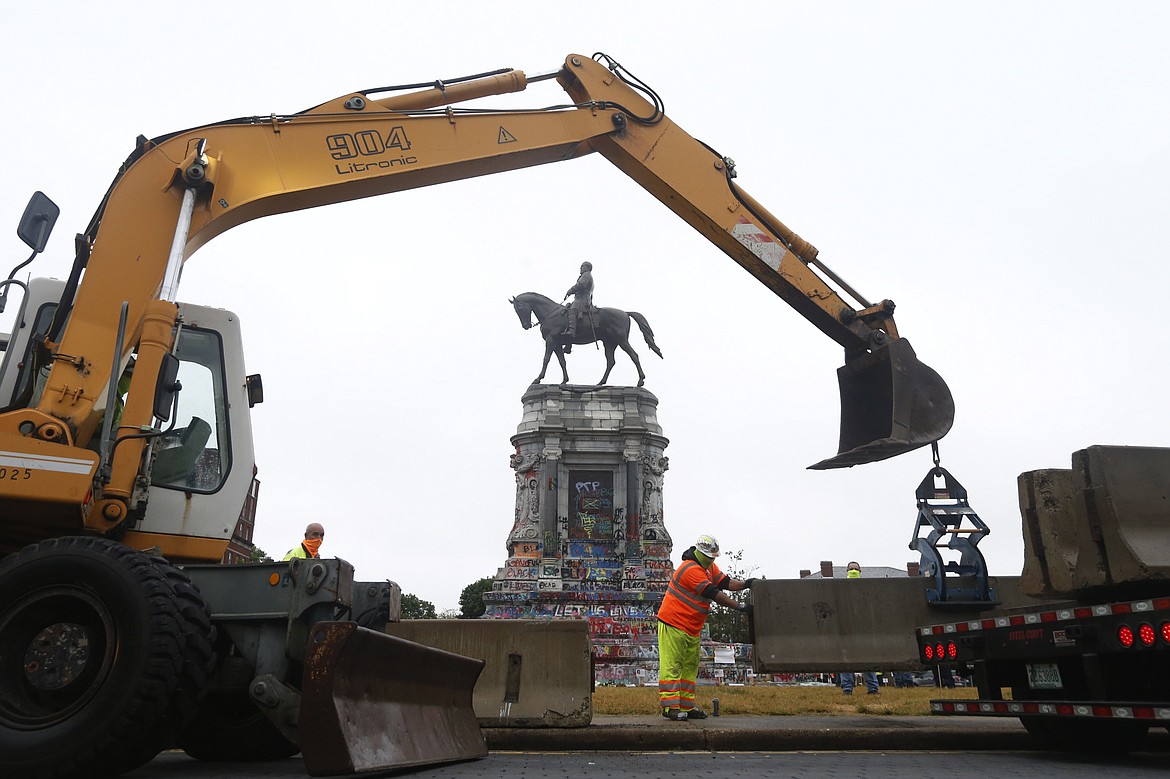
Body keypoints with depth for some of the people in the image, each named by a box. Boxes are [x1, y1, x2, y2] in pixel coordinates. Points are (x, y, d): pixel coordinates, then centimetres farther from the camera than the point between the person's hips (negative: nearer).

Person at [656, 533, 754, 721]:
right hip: (674, 624, -11)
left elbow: (726, 582, 9)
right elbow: (714, 594, -23)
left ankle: (686, 707, 17)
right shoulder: (692, 569, -22)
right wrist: (740, 606, -20)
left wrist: (745, 583, -9)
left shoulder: (709, 567, 12)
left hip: (692, 628, 11)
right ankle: (671, 707, -7)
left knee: (690, 666, 12)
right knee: (672, 665, -8)